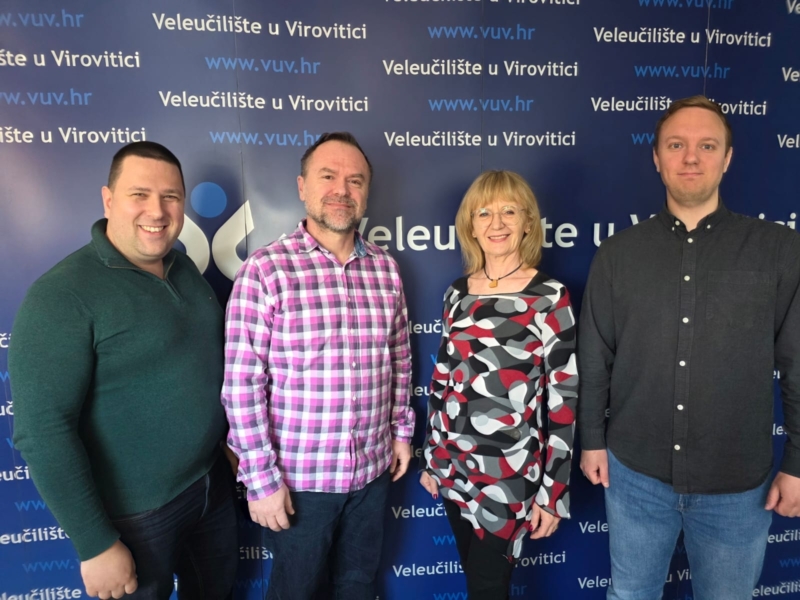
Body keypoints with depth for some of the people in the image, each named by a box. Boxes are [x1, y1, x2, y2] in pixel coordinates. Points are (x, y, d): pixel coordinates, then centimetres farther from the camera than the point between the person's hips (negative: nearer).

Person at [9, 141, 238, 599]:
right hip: (136, 515, -6)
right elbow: (42, 430, -22)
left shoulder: (185, 268, 0)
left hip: (214, 483, 6)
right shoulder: (63, 295, -21)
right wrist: (96, 544, -19)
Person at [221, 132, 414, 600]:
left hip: (373, 469, 4)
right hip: (299, 476, -4)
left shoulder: (387, 269, 1)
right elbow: (242, 383, -15)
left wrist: (402, 429, 11)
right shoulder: (266, 269, -15)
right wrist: (260, 477, -14)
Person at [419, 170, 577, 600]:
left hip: (509, 473, -4)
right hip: (454, 467, 5)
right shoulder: (457, 294, 2)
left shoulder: (549, 297, -10)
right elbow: (442, 381, 9)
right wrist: (431, 457, 12)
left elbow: (563, 400, -10)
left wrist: (552, 490, -9)